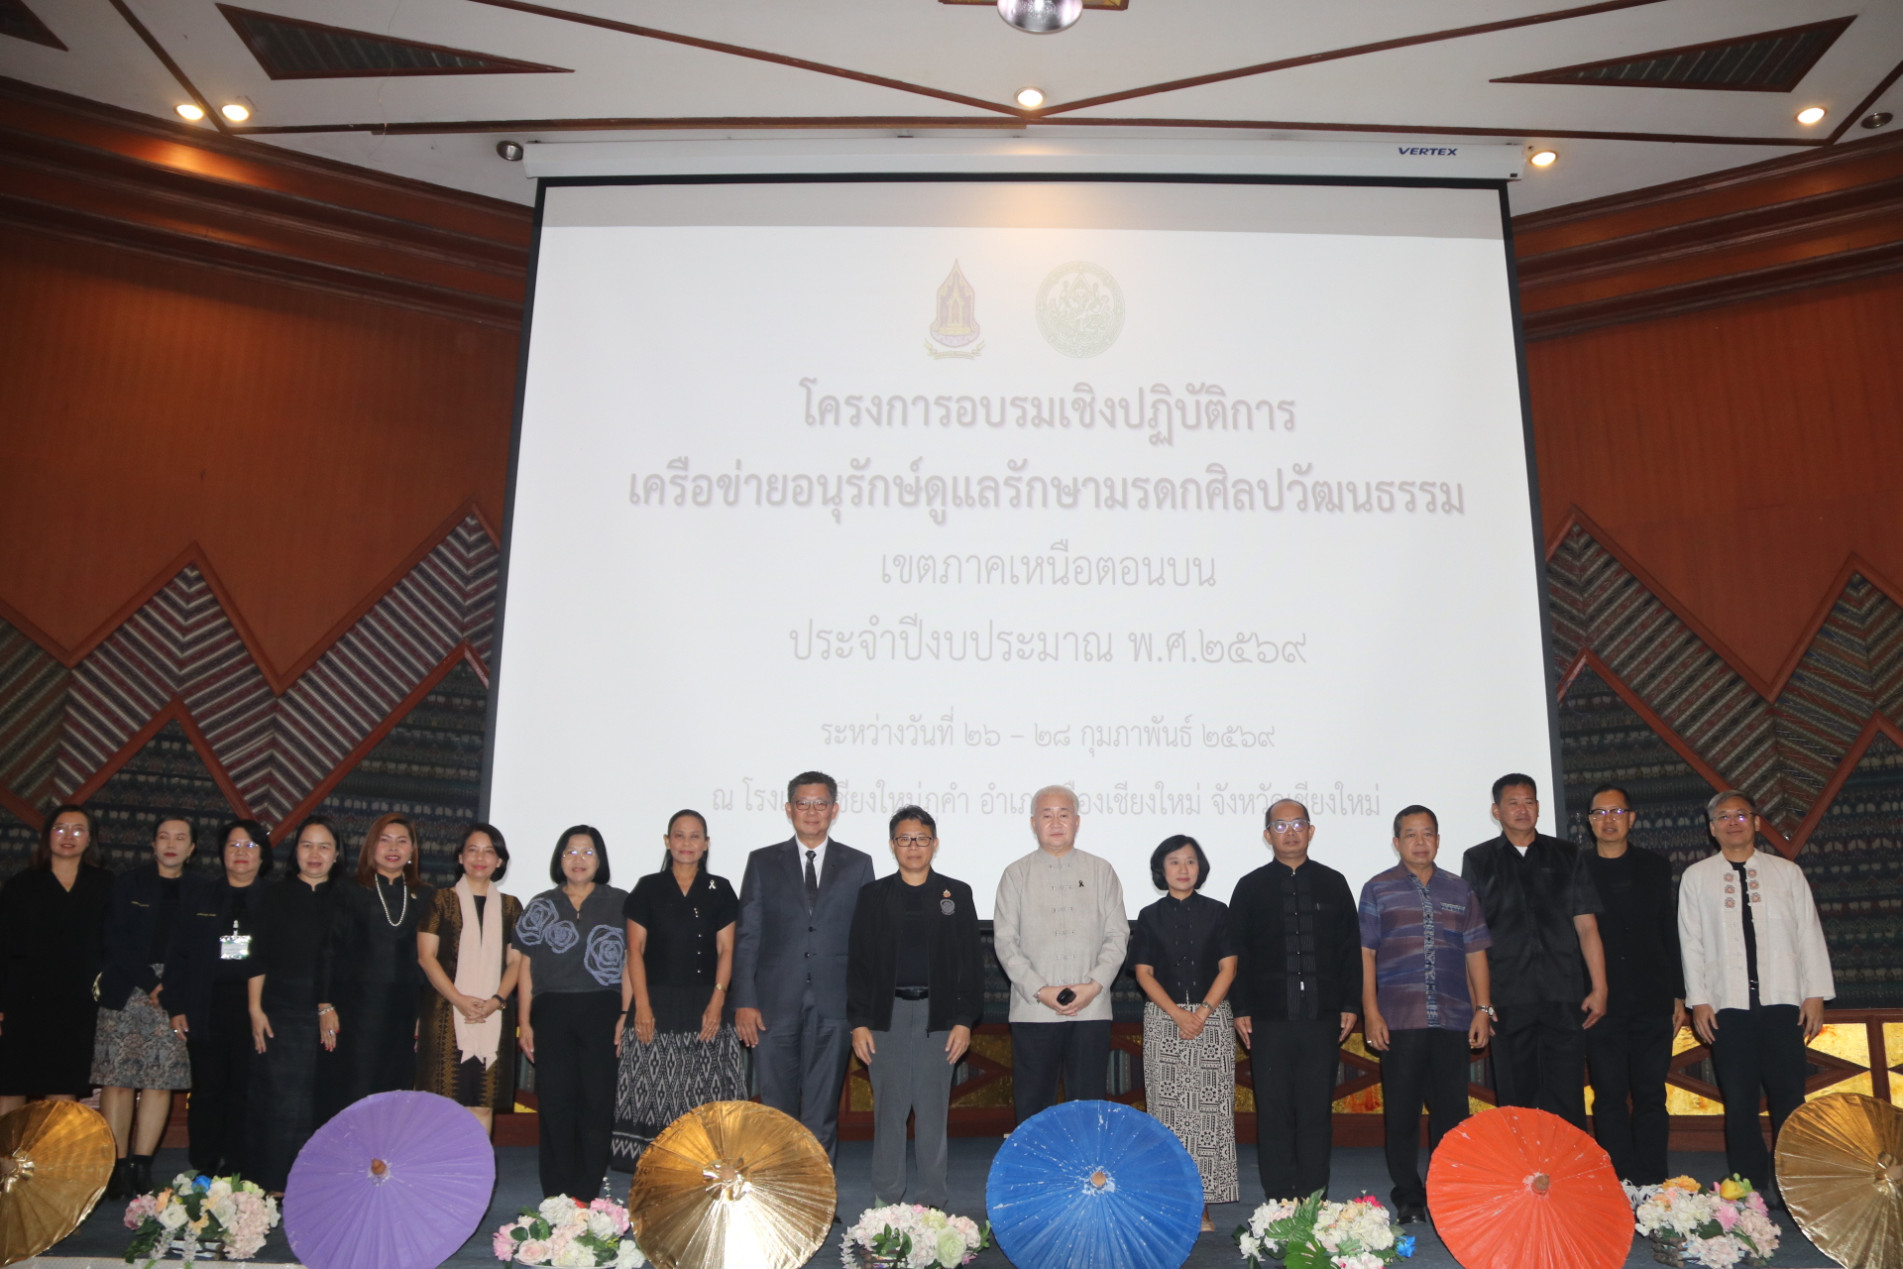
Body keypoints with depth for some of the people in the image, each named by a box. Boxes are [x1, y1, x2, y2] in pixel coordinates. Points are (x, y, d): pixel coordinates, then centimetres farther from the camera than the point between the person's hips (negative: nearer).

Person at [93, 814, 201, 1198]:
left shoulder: (200, 891, 11)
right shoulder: (127, 884, 8)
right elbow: (116, 942, -1)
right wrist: (151, 983, -9)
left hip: (174, 995, 1)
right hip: (125, 991, -1)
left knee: (160, 1080, -3)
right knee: (118, 1078, -6)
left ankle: (141, 1166, 2)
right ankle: (117, 1166, -2)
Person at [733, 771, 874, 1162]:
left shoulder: (858, 864, 8)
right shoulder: (763, 862, 8)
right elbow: (747, 937, 4)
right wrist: (744, 1001, -4)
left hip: (833, 1006, 0)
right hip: (775, 1005, 0)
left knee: (822, 1112, 4)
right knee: (776, 1111, 6)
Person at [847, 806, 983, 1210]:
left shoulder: (956, 894, 6)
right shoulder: (874, 895, 7)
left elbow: (970, 961, 5)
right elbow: (858, 961, 5)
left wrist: (964, 1020, -3)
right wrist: (859, 1022, -2)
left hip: (937, 1015, 0)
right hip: (887, 1014, 0)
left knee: (933, 1111, 4)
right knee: (888, 1108, 4)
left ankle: (933, 1201, 14)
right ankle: (886, 1199, 15)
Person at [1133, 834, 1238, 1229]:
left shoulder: (1217, 913, 6)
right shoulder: (1150, 916, 6)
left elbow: (1227, 967, 1)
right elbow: (1144, 973, 1)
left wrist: (1202, 1011, -11)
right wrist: (1177, 1014, -11)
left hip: (1211, 1016, 0)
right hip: (1163, 1020, 0)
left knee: (1209, 1111, -3)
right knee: (1168, 1111, -1)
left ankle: (1203, 1203, 2)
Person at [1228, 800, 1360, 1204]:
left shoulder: (1333, 883, 11)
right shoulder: (1250, 887, 7)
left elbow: (1350, 948, 10)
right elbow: (1236, 953, 4)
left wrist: (1350, 1004, 3)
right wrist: (1241, 1010, -2)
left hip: (1322, 1017, 1)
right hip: (1269, 1019, -1)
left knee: (1317, 1113, 4)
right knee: (1273, 1113, 1)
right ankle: (1280, 1204, 9)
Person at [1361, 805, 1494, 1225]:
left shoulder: (1458, 890, 14)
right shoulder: (1378, 889, 5)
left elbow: (1475, 952, 14)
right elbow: (1365, 954, 2)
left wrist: (1483, 1008, 6)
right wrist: (1371, 1012, -5)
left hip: (1453, 1019, 2)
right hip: (1399, 1020, -2)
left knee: (1452, 1111, 5)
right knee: (1401, 1113, 2)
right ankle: (1408, 1199, 13)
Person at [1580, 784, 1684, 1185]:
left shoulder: (1655, 868, 11)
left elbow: (1671, 934, 12)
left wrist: (1678, 995, 7)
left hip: (1652, 1001, 2)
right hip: (1600, 1001, -2)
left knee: (1651, 1095, 3)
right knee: (1609, 1097, 1)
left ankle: (1651, 1184, 9)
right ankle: (1620, 1186, 7)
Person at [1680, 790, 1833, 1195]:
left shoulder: (1786, 872, 9)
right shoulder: (1696, 878, 7)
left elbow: (1810, 934, 7)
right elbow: (1691, 942, 5)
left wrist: (1816, 995, 1)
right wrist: (1698, 1001, 0)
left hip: (1782, 1001, 0)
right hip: (1727, 1005, 0)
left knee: (1790, 1097, 0)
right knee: (1739, 1101, 3)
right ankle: (1751, 1187, 12)